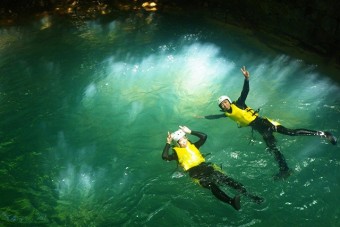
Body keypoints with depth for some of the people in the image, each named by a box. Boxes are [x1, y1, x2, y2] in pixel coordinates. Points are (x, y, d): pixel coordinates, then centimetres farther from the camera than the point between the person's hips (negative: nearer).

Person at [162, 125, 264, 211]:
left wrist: (190, 132, 13)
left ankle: (249, 195, -24)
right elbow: (164, 157, -8)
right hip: (195, 172, -5)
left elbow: (204, 136, 18)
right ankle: (231, 201, -56)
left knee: (226, 179, -17)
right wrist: (168, 143, -8)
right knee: (211, 185, -34)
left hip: (205, 167, 5)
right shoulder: (177, 152, 8)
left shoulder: (193, 146, 20)